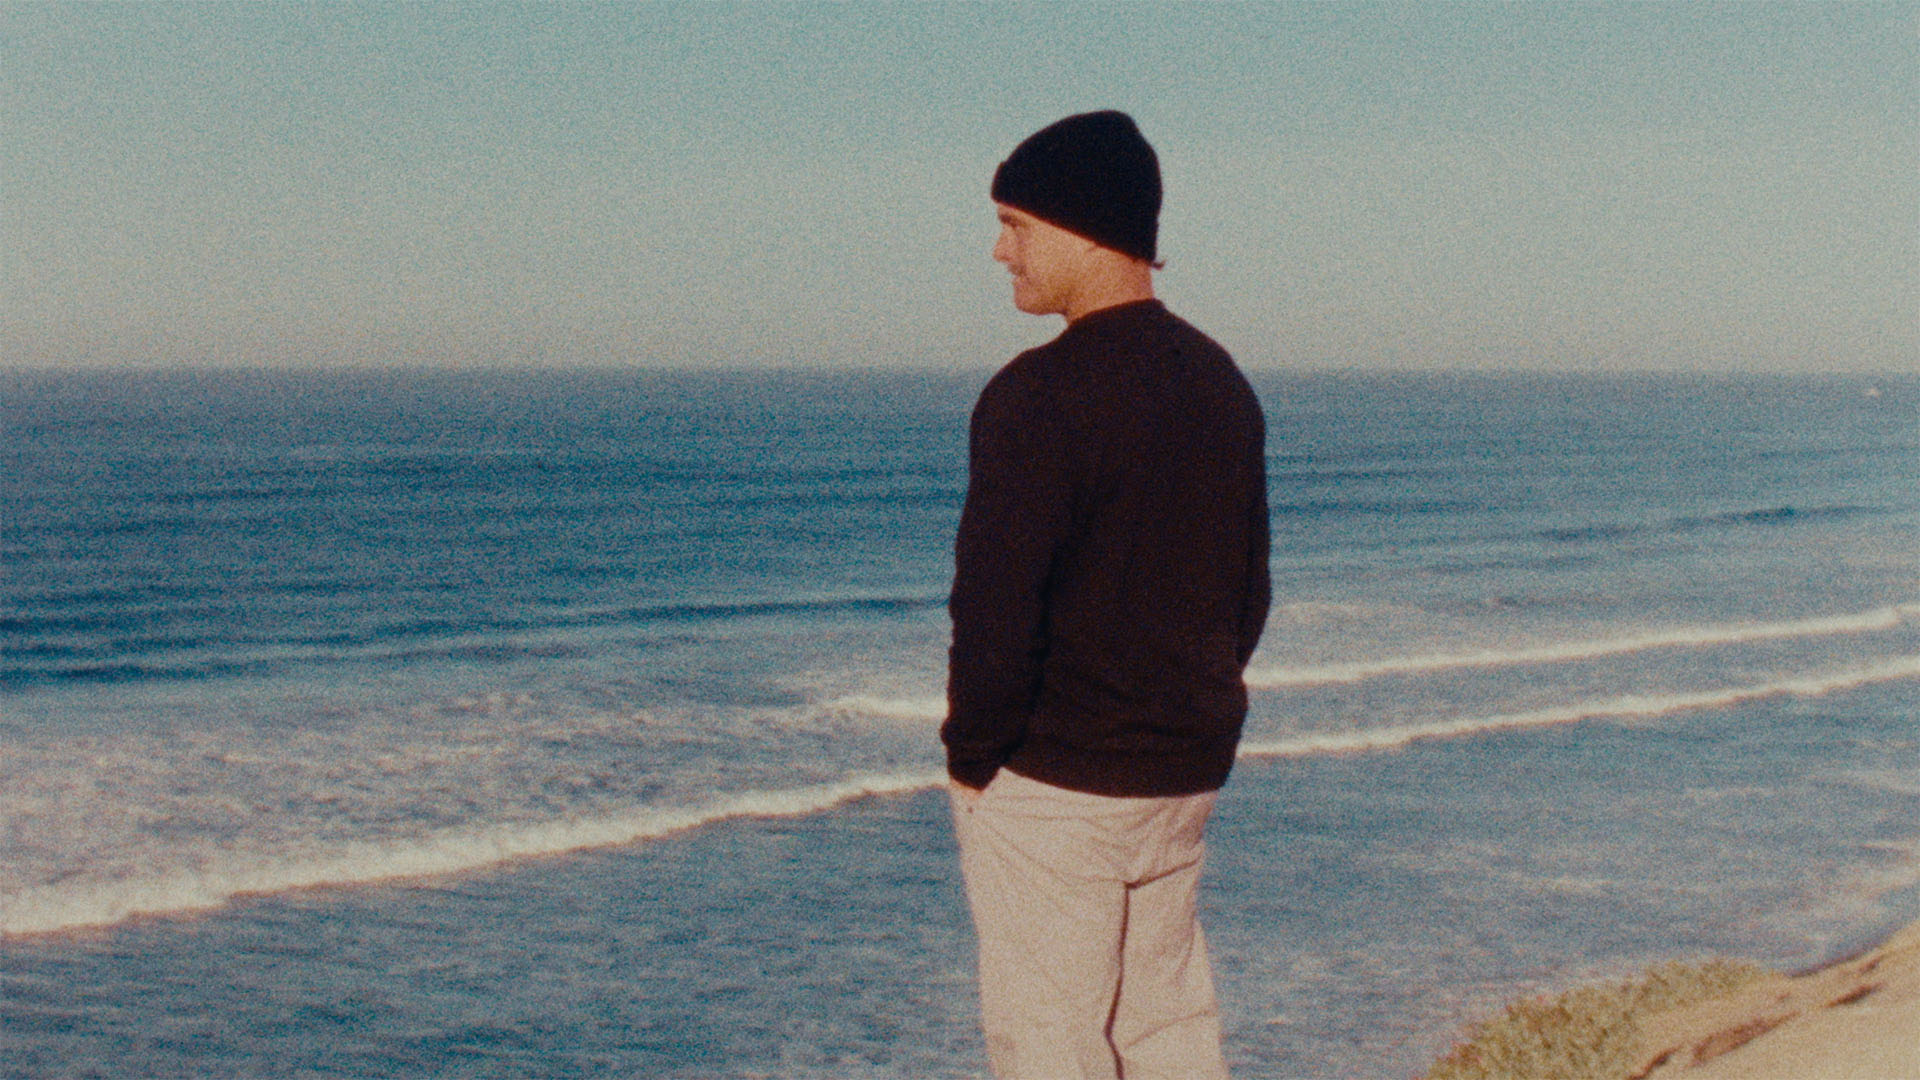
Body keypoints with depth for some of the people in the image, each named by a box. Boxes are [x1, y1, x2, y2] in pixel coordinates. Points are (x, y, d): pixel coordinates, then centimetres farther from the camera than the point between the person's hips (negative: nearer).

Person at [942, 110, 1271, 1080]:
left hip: (1050, 783, -8)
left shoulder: (1039, 396, -17)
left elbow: (995, 610, -20)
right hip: (1184, 780, 8)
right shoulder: (1221, 384, 10)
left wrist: (970, 758, -7)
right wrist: (1190, 725, 18)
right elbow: (1248, 593, 15)